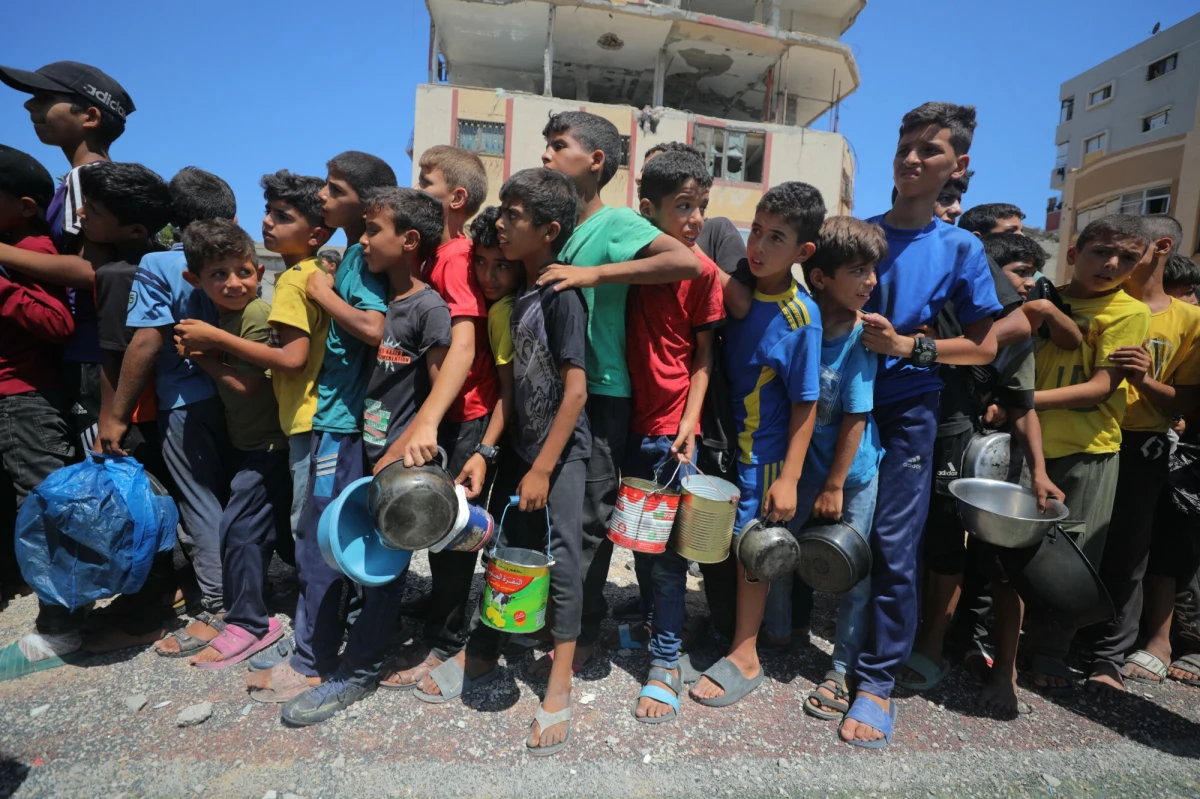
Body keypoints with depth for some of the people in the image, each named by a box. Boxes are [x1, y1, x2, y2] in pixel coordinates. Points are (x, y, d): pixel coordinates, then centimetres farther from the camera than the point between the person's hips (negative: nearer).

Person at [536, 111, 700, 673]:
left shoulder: (616, 221, -9)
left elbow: (688, 262, -26)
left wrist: (595, 273, -26)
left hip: (600, 394, -7)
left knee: (588, 519, 5)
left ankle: (581, 633, 25)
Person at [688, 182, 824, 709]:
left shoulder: (800, 315, -18)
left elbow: (805, 402, -14)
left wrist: (789, 476, -14)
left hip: (762, 450, -5)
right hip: (718, 434, 5)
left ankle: (744, 656, 26)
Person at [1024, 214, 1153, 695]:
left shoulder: (1128, 312, -3)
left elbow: (1101, 386, -12)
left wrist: (1028, 398, -23)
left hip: (1087, 450, -3)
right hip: (1029, 439, 3)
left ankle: (1049, 650, 22)